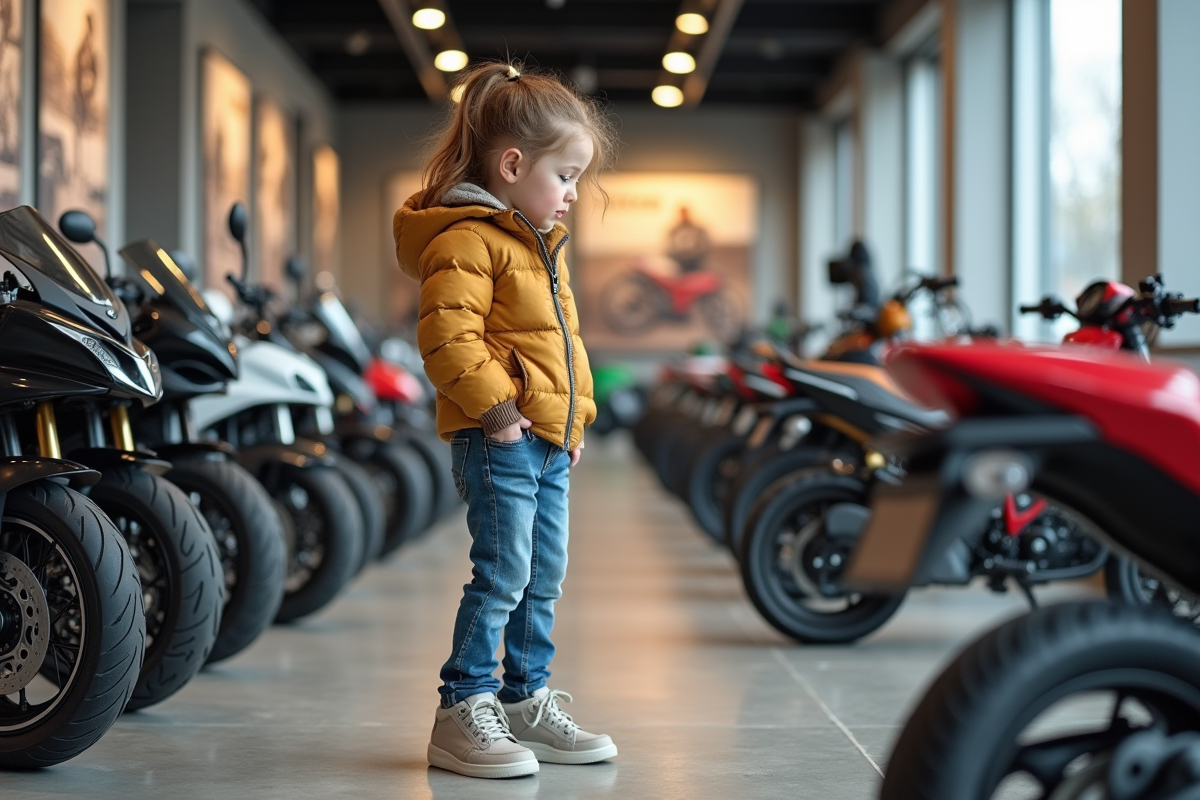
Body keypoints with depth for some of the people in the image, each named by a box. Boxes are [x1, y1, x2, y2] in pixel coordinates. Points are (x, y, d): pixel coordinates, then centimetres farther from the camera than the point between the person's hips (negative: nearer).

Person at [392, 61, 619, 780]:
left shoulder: (542, 244, 20)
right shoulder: (466, 240, -13)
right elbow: (448, 336, -23)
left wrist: (578, 418, 22)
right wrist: (496, 408, -23)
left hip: (551, 444, 10)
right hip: (501, 442, -10)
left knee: (545, 580, 14)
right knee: (503, 575, -9)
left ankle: (526, 703, 24)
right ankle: (463, 714, 0)